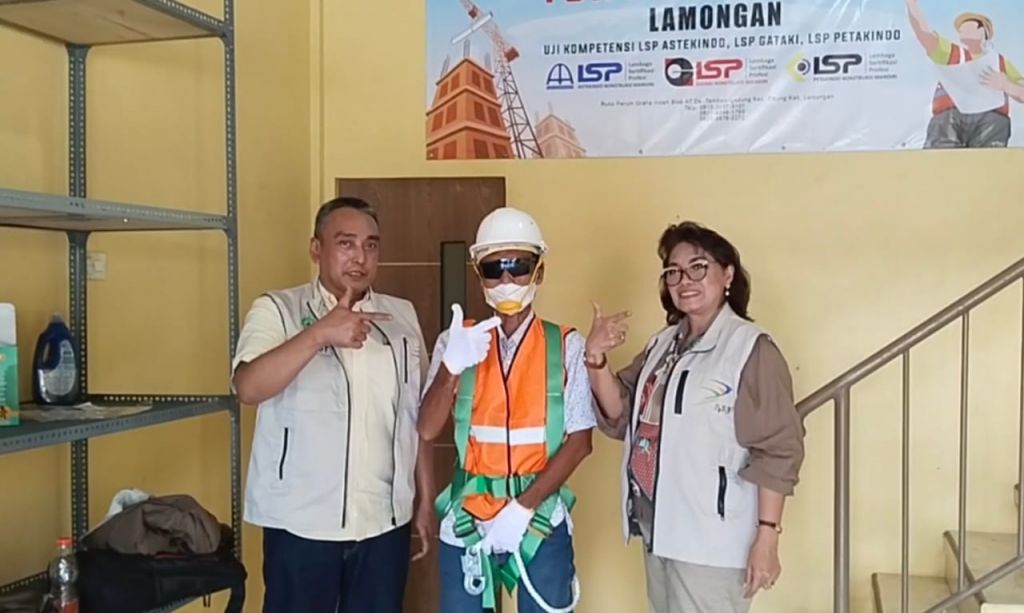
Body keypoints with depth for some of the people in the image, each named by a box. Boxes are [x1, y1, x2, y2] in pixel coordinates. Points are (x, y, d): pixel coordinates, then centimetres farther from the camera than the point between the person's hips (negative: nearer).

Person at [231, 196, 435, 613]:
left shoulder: (402, 316, 8)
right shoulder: (277, 310, -5)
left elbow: (417, 417, 12)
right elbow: (248, 388, -21)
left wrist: (427, 501, 11)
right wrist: (319, 334, -31)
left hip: (385, 522, 4)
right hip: (302, 523, -3)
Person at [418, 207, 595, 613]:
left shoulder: (566, 346, -2)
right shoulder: (457, 341, 1)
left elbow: (579, 441, -5)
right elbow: (427, 430, -7)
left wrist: (523, 506, -13)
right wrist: (451, 366, -22)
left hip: (541, 518, -1)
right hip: (466, 520, 1)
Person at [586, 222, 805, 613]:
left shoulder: (752, 349, -12)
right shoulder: (663, 343, 9)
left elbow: (776, 452, -14)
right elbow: (620, 418, 8)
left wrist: (767, 537, -17)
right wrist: (596, 358, -7)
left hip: (711, 540, -7)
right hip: (658, 529, 7)